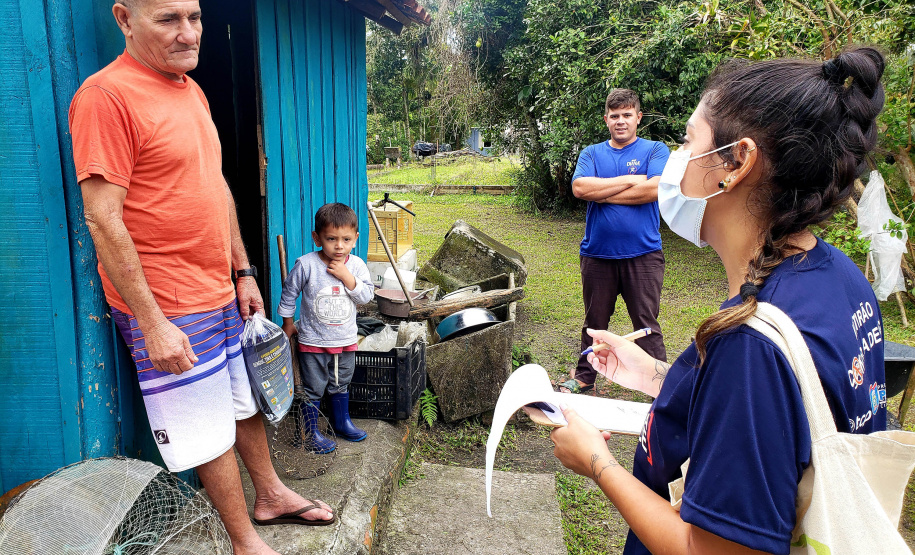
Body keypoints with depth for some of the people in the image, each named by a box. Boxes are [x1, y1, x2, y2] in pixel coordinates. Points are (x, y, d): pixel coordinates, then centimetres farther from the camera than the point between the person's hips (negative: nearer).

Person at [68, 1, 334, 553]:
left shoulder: (192, 91, 10)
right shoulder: (106, 94, -16)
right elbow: (102, 219, -20)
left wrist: (244, 272, 14)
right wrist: (152, 323, -21)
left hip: (223, 295, 8)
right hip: (167, 310, -8)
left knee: (246, 403, 21)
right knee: (210, 433, 6)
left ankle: (272, 495, 42)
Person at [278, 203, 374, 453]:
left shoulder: (356, 265, -6)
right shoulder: (306, 264, -15)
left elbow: (367, 296, -11)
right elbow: (289, 293, -2)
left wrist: (347, 278, -23)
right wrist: (288, 323, 4)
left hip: (346, 339, 3)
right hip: (313, 340, -3)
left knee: (340, 385, 22)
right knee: (312, 389, 7)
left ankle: (342, 422, 40)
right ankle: (311, 432, 23)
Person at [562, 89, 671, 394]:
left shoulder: (655, 150, 3)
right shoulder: (592, 154, 10)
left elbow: (654, 189, -15)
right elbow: (579, 187, -10)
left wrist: (600, 193, -9)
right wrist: (629, 180, -12)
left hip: (642, 254, -2)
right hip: (597, 253, 3)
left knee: (647, 323, 4)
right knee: (594, 321, 15)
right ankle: (584, 376, 30)